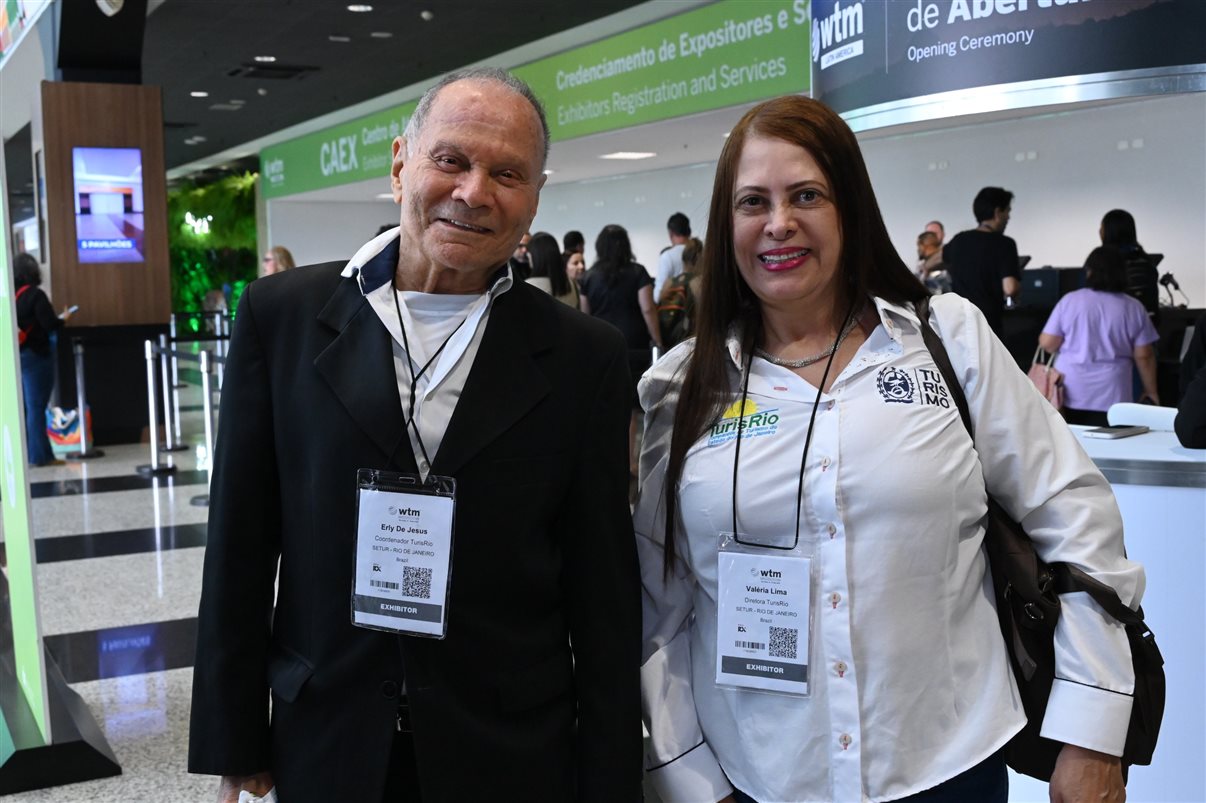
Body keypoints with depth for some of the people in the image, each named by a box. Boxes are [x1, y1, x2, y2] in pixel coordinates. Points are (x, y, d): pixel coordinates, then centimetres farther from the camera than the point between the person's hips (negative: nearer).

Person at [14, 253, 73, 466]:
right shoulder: (35, 294, -12)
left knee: (22, 407, 11)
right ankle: (41, 455, 0)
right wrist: (63, 318, 4)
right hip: (35, 355, -6)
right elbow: (50, 325, -15)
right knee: (36, 406, -3)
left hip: (15, 357, 6)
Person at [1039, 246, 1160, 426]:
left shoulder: (1069, 301, -3)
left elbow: (1047, 344, -2)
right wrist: (1151, 392, 13)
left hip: (1070, 395, 0)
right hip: (1111, 398, 0)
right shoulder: (1133, 308, 0)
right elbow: (1144, 356, 2)